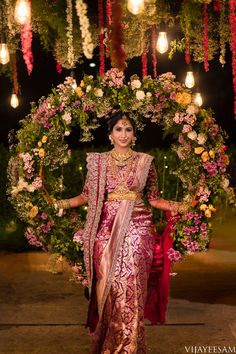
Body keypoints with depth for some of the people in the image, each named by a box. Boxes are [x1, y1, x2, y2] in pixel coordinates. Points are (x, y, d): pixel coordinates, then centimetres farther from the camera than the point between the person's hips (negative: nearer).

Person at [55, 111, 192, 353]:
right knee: (107, 285, 0)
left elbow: (154, 199, 11)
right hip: (106, 228, 1)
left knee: (130, 285, -7)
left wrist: (175, 206, -4)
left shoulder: (145, 161, 8)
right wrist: (65, 203, -2)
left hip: (136, 228, -1)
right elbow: (87, 196, 12)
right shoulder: (97, 161, 9)